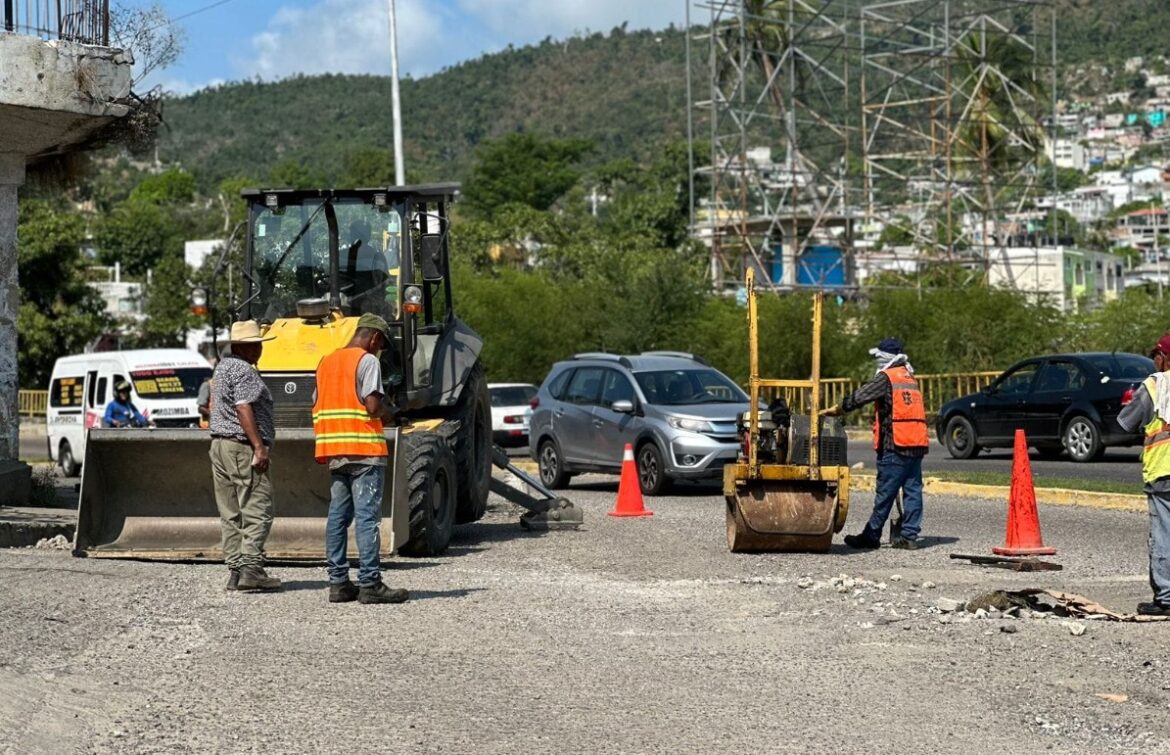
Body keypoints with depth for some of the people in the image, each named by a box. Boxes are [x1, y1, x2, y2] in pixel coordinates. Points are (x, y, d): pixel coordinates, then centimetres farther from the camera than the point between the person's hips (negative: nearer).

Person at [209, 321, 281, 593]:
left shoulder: (222, 367, 19)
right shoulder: (244, 371, -11)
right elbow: (243, 409, -20)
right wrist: (259, 447, -21)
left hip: (219, 445, 10)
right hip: (242, 448, -10)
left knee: (231, 514, 7)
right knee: (257, 511, -9)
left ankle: (235, 570, 7)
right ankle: (251, 568, -16)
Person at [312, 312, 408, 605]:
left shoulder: (326, 362, 17)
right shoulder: (367, 361, -6)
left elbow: (317, 408, 16)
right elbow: (373, 406, -16)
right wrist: (389, 413, 3)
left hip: (334, 452, 7)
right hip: (364, 450, -7)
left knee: (338, 516, 8)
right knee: (367, 517, -7)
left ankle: (338, 583, 8)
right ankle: (370, 583, -9)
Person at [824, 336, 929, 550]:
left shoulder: (886, 378, -5)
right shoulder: (909, 378, 19)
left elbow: (860, 396, -9)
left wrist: (837, 409, 3)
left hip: (895, 444, -7)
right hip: (917, 443, 7)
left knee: (885, 492, -3)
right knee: (912, 490, 6)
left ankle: (871, 536, 3)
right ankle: (909, 535, 5)